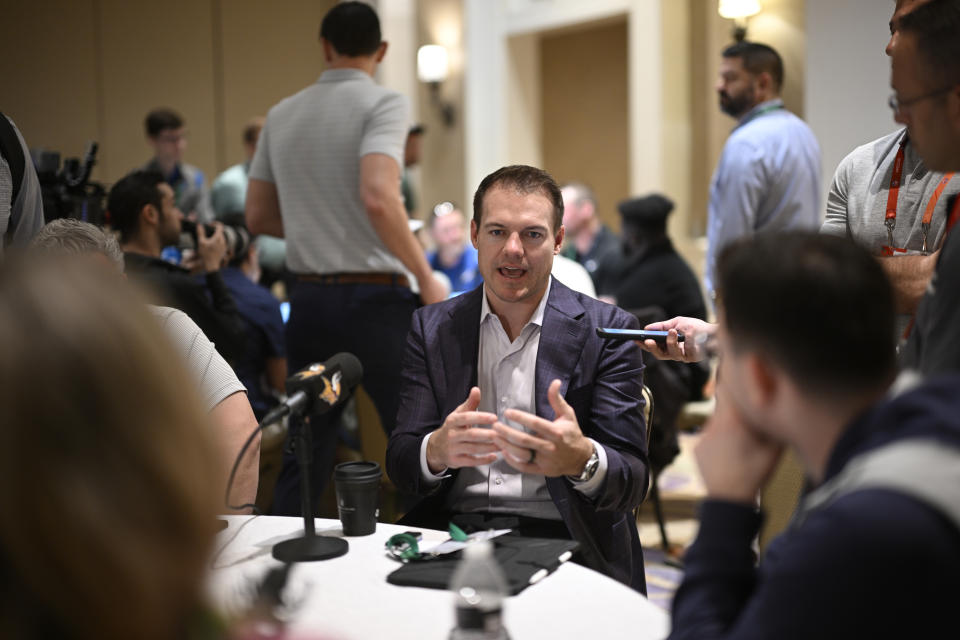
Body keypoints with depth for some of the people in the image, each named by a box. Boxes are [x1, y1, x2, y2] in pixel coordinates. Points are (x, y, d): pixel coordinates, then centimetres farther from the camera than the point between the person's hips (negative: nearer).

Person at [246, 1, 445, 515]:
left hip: (309, 297, 6)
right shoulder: (382, 104, -8)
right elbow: (378, 198, -24)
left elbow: (257, 217, 13)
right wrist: (426, 278, -16)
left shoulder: (281, 115, 10)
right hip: (375, 298, -5)